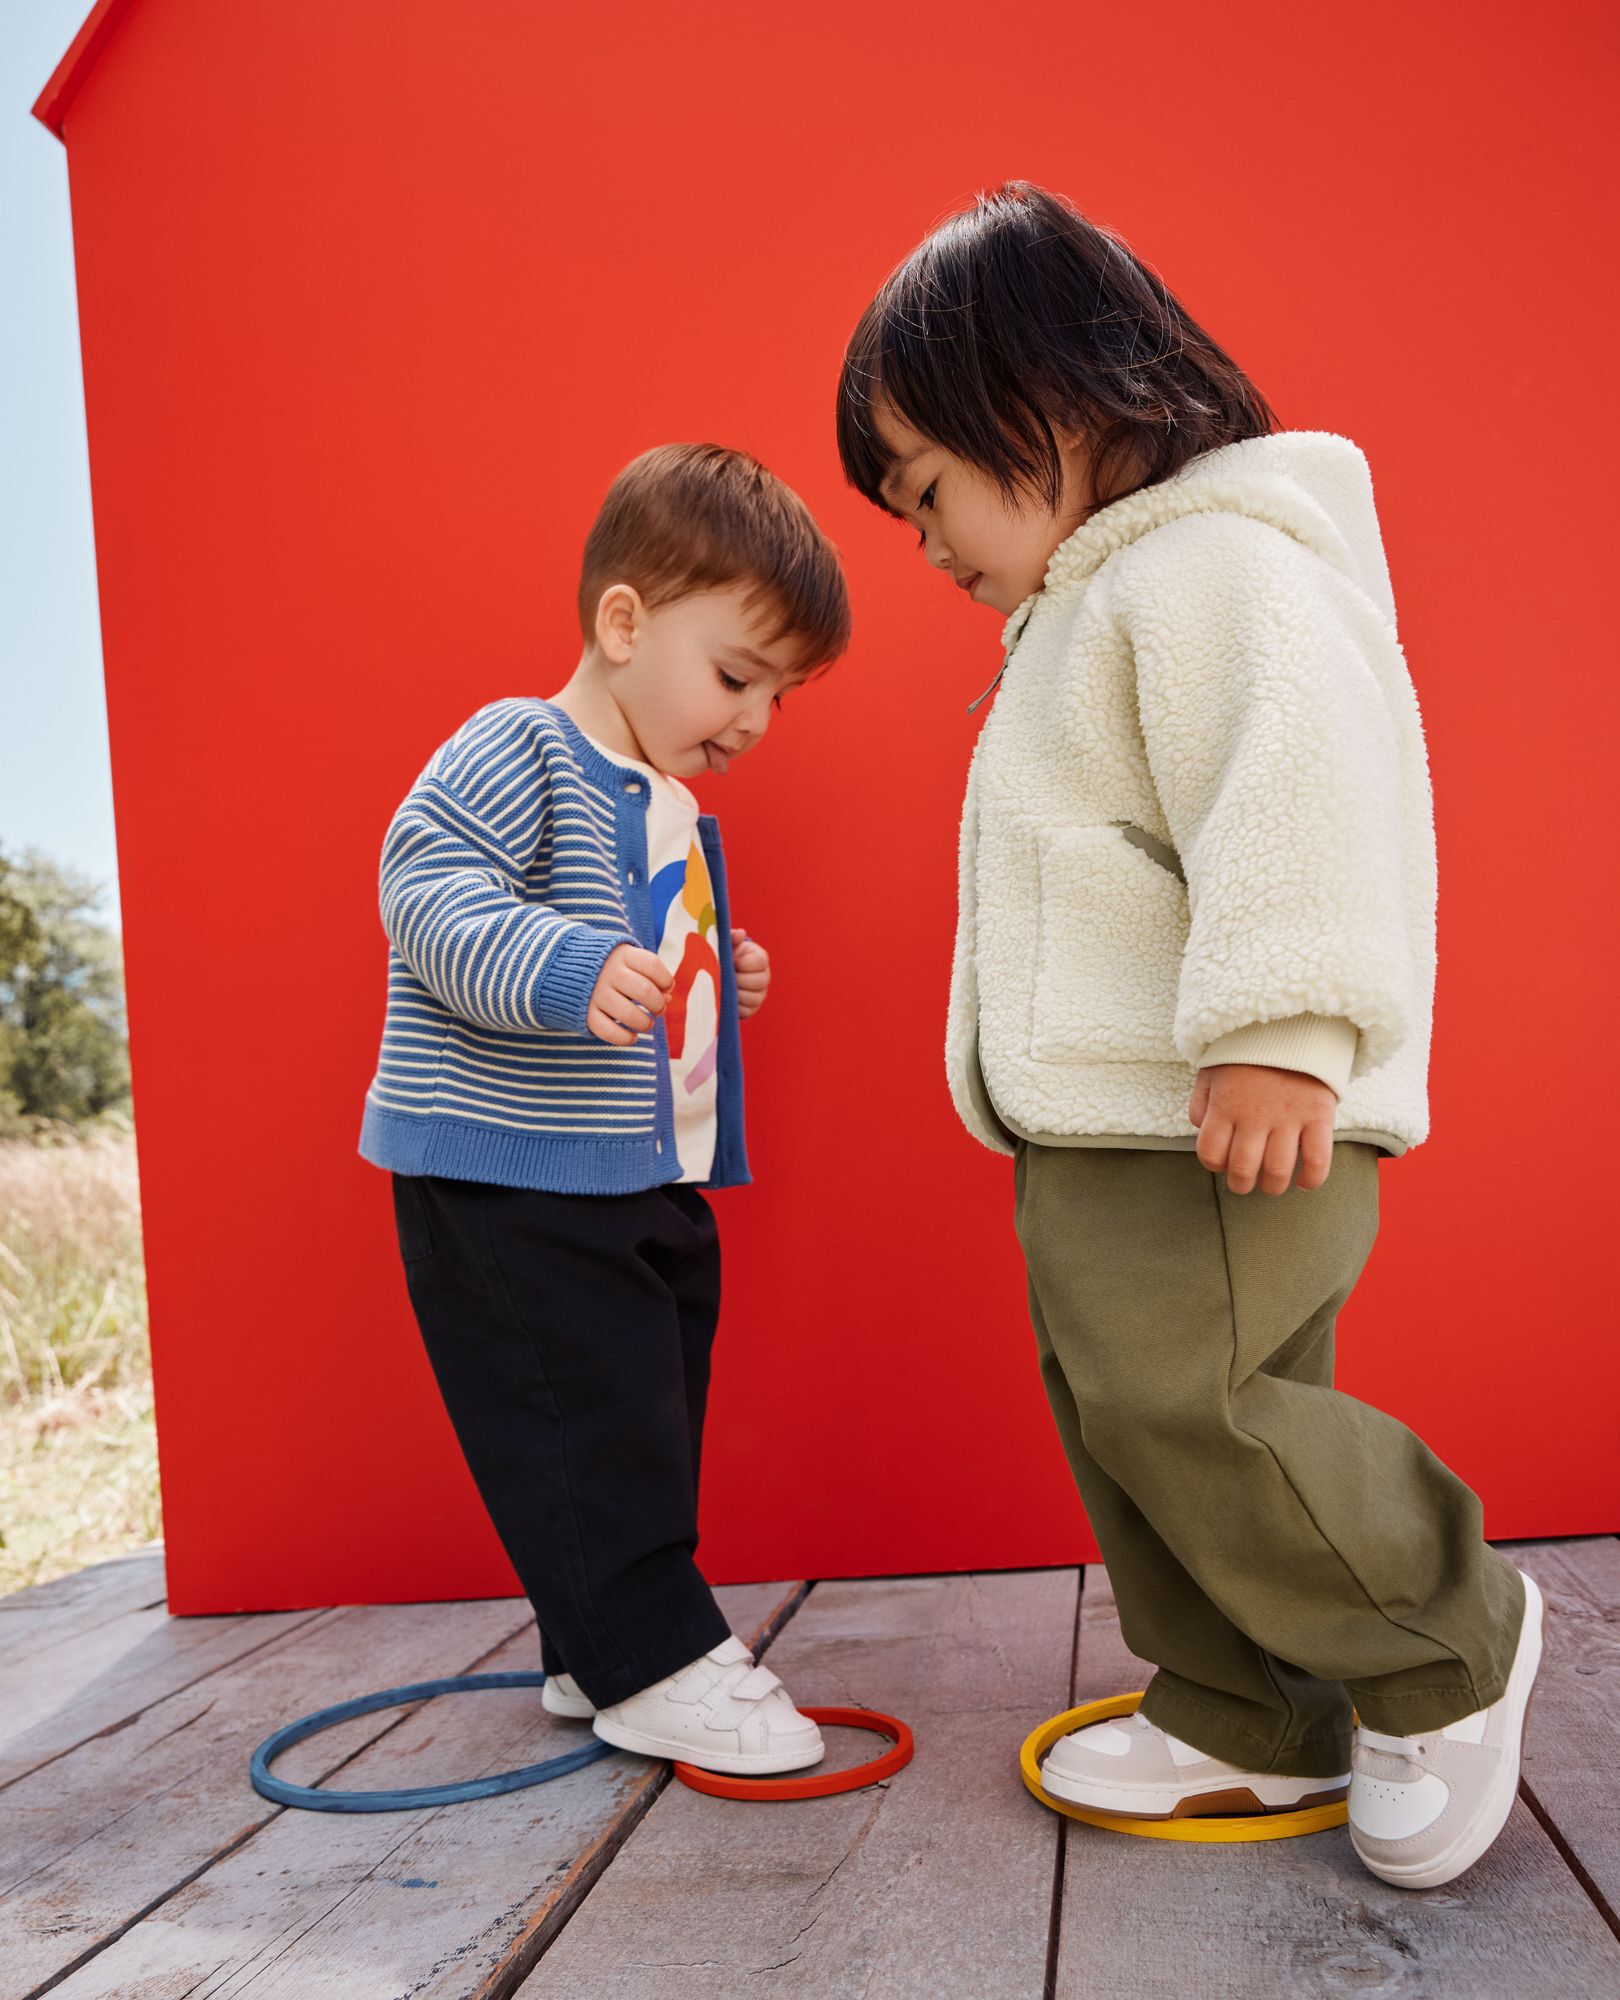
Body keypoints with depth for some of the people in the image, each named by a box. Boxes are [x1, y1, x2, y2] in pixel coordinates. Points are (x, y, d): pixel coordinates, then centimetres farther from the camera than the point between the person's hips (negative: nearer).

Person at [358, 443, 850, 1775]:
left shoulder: (669, 806, 17)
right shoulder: (518, 751, -12)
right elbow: (429, 893, -25)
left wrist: (713, 975, 13)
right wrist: (564, 970, -38)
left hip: (649, 1181, 10)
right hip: (510, 1185, -10)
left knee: (647, 1424, 15)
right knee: (582, 1424, -4)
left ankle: (598, 1654, 29)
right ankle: (654, 1665, 8)